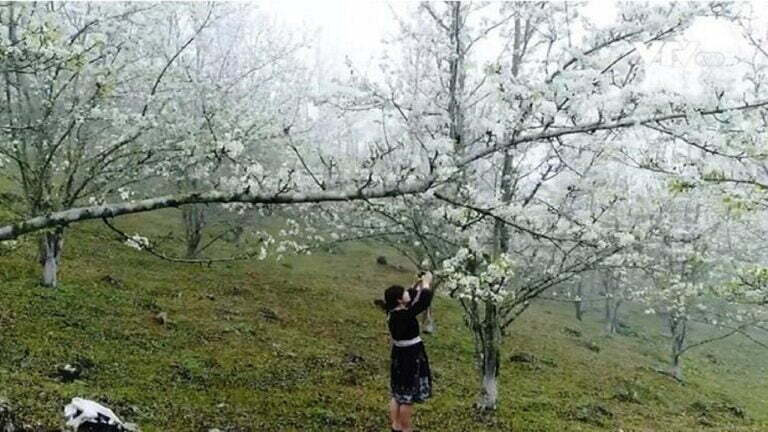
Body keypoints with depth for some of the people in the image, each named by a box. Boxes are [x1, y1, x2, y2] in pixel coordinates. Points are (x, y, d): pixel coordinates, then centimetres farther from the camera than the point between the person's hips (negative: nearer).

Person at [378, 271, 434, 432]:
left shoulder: (393, 312, -3)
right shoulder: (405, 315, -28)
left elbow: (411, 297, 15)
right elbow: (424, 301, -27)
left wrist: (418, 283, 5)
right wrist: (426, 283, -12)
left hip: (399, 356, 9)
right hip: (411, 358, -9)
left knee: (398, 394, 19)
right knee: (408, 397, 5)